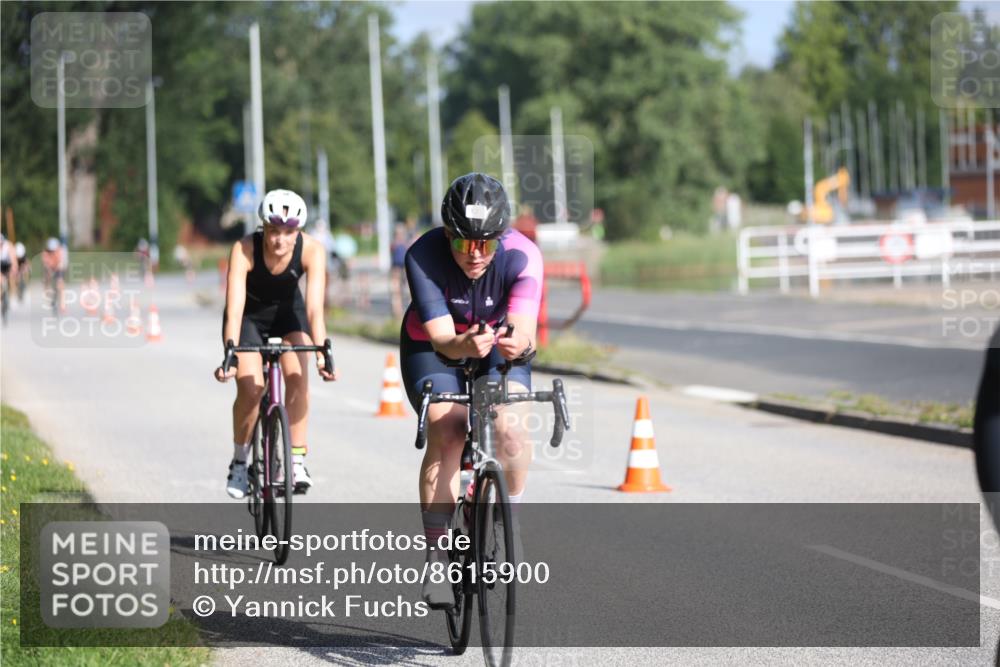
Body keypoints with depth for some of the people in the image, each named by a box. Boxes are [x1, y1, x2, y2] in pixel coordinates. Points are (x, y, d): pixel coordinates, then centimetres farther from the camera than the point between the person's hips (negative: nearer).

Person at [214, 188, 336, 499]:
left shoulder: (311, 250, -29)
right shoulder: (244, 250, -33)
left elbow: (314, 307, -34)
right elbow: (235, 309, -39)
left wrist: (322, 354, -47)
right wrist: (230, 355, -51)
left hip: (287, 311, 1)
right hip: (249, 316, -1)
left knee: (298, 376, -23)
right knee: (251, 388, -19)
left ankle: (297, 461, -15)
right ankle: (239, 462, 2)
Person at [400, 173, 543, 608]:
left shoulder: (522, 255, -28)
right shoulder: (424, 256, -30)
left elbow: (523, 325, -40)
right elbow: (441, 338, -35)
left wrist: (519, 341, -64)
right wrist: (465, 345, -58)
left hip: (499, 347, 1)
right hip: (433, 346, -1)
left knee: (510, 430, -26)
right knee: (445, 436, -25)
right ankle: (437, 559, -17)